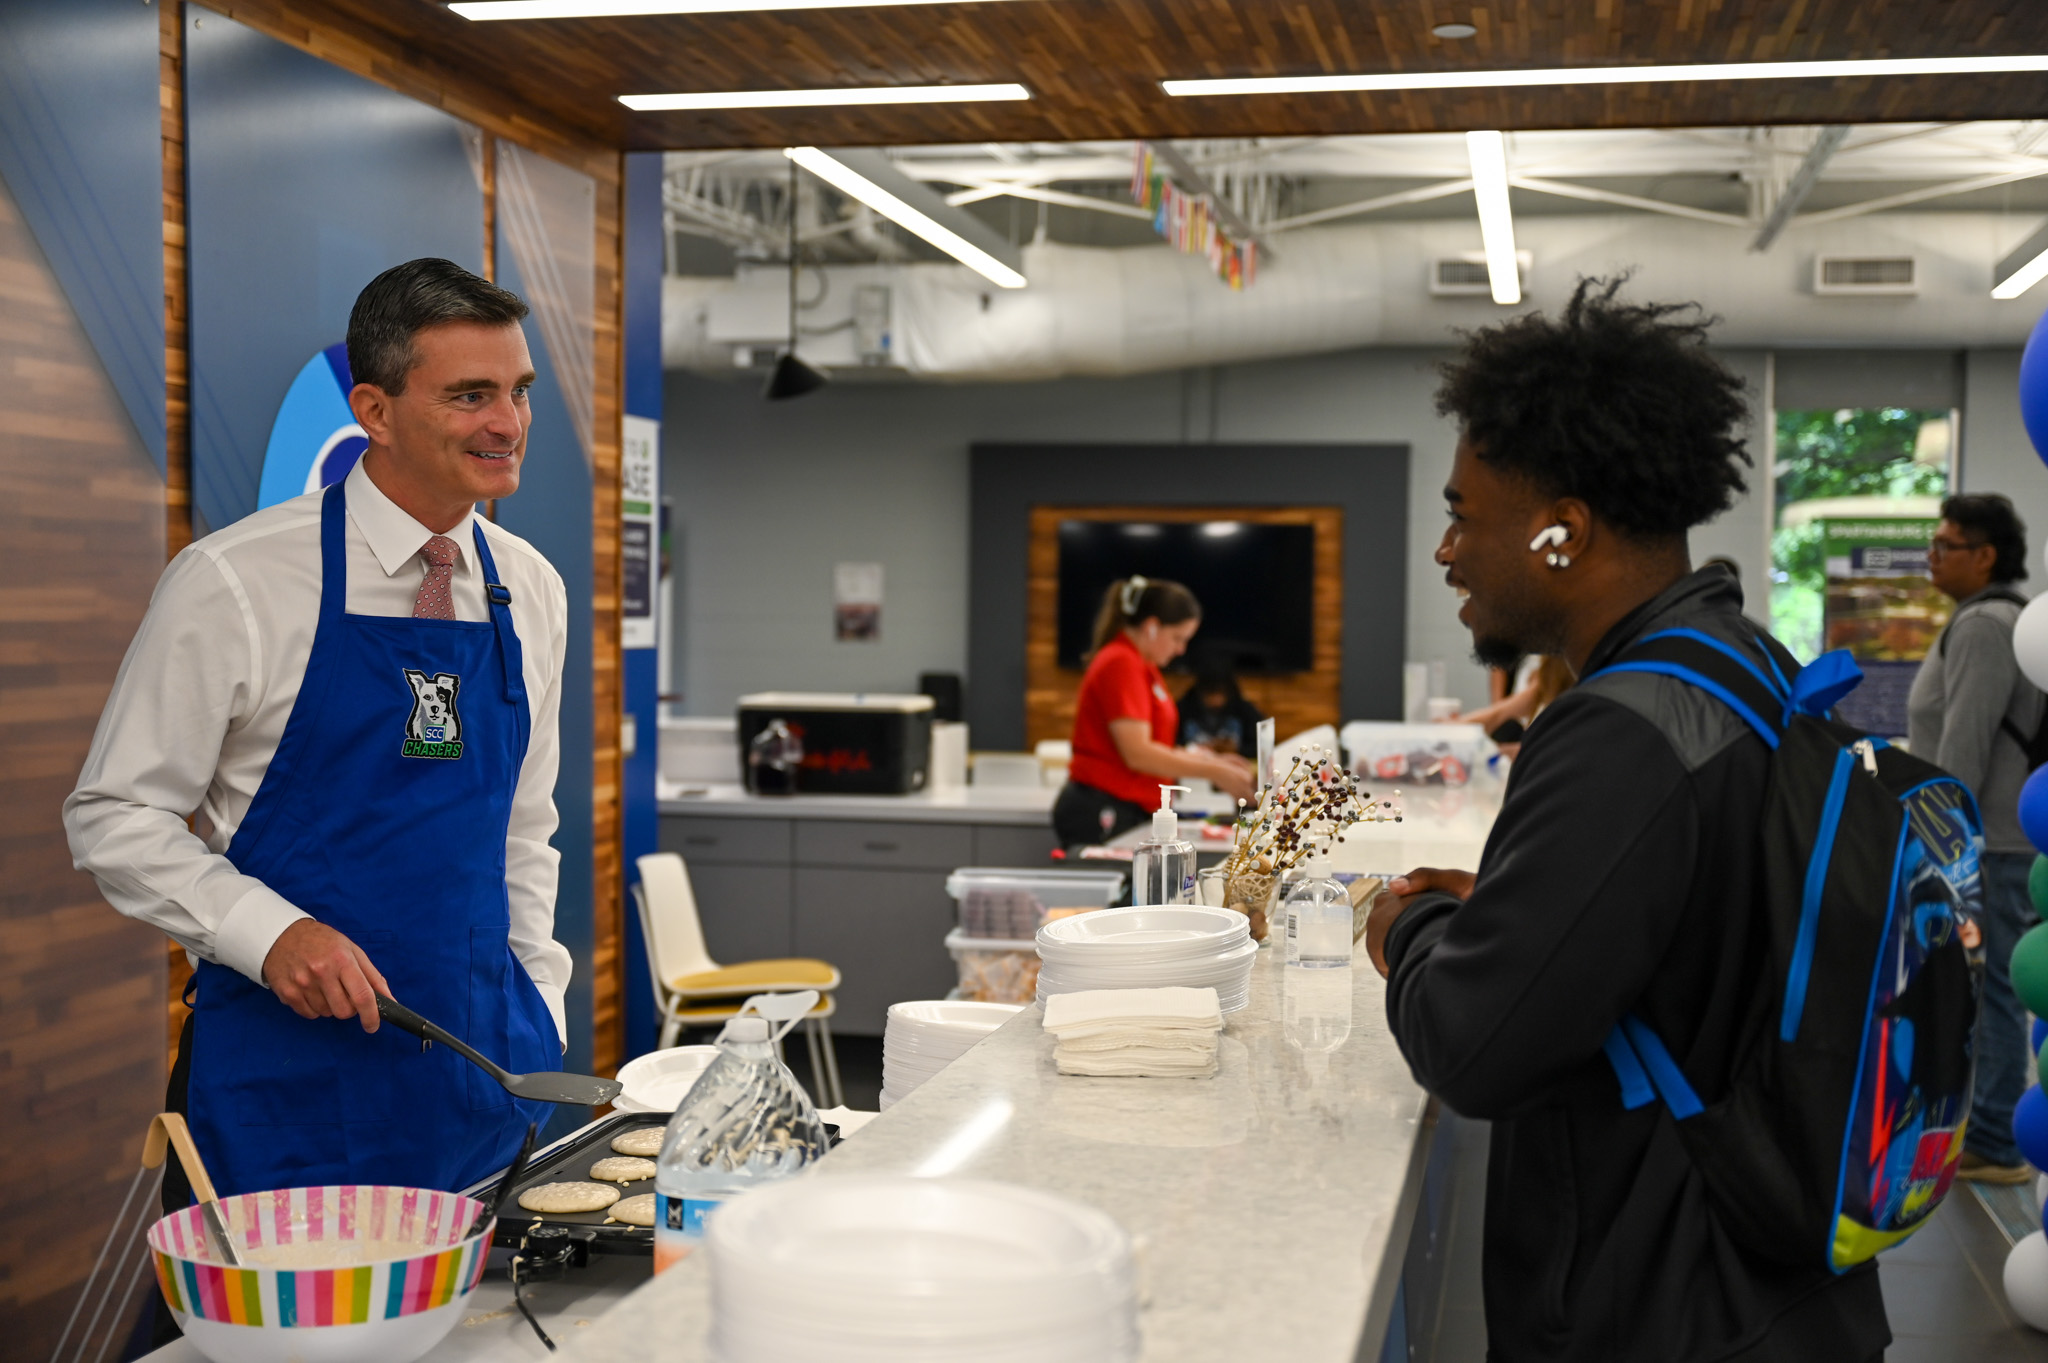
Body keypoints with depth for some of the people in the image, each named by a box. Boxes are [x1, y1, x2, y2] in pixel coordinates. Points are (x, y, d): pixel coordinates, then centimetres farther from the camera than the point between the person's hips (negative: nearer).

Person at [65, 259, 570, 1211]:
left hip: (485, 1062, 5)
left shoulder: (531, 592, 7)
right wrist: (272, 934, -20)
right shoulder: (234, 584, -9)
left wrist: (538, 1019, 9)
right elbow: (113, 817, -6)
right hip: (288, 1062, -4)